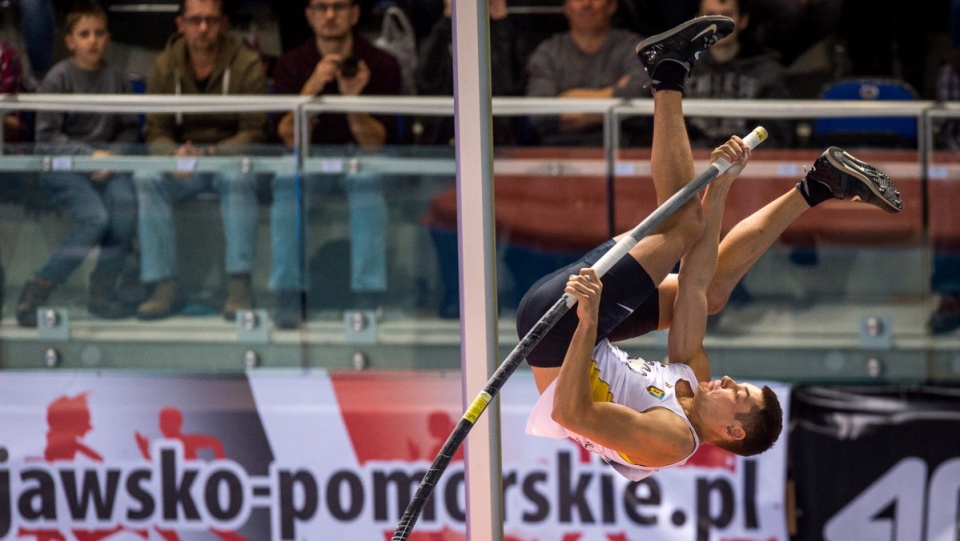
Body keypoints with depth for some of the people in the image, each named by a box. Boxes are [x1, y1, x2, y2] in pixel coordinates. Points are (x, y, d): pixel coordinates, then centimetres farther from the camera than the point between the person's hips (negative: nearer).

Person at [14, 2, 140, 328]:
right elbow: (46, 136, -5)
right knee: (95, 217, -29)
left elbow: (129, 130, 12)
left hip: (107, 164, 4)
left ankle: (102, 293, -12)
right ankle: (37, 291, -15)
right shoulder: (58, 78, -3)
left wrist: (112, 155, -8)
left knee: (125, 204, -27)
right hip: (61, 167, -4)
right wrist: (88, 155, -14)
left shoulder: (116, 78, 7)